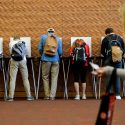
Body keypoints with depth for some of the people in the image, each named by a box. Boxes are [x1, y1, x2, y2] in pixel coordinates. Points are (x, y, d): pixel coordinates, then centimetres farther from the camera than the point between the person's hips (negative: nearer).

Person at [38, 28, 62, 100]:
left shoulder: (43, 37, 5)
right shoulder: (58, 39, 6)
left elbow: (40, 49, 6)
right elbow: (60, 52, 5)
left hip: (46, 59, 0)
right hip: (55, 60, 0)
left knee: (45, 77, 10)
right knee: (54, 78, 4)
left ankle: (47, 95, 11)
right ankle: (52, 96, 1)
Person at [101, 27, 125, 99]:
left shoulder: (105, 39, 3)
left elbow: (102, 51, 5)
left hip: (109, 60, -1)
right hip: (118, 60, 1)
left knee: (109, 78, 5)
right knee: (117, 77, 6)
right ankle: (118, 95, 3)